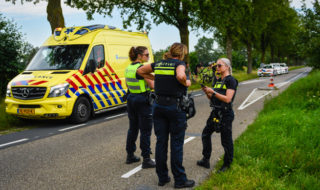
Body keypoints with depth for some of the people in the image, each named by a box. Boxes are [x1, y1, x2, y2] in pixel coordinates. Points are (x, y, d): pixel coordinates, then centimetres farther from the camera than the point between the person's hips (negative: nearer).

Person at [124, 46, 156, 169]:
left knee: (133, 128, 17)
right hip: (143, 100, -8)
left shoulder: (128, 68, 9)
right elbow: (152, 85, -17)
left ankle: (130, 156, 26)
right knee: (145, 131, -2)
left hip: (131, 99, 8)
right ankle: (146, 160, 2)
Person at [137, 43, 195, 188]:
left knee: (161, 142, 11)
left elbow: (140, 71, 20)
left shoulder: (158, 64, 10)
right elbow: (180, 76, -29)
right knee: (176, 143, 3)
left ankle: (162, 177, 20)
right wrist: (186, 83, -10)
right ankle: (180, 180, 11)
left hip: (158, 106, 5)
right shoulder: (179, 63, -7)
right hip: (175, 107, -5)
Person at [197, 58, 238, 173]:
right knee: (206, 134, 11)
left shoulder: (231, 80, -10)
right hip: (215, 112, 8)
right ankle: (206, 160, 23)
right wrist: (206, 92, -4)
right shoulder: (217, 80, 12)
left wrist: (213, 92, -19)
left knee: (226, 140, 3)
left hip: (225, 114, -8)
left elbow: (227, 99, -19)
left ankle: (227, 164, 20)